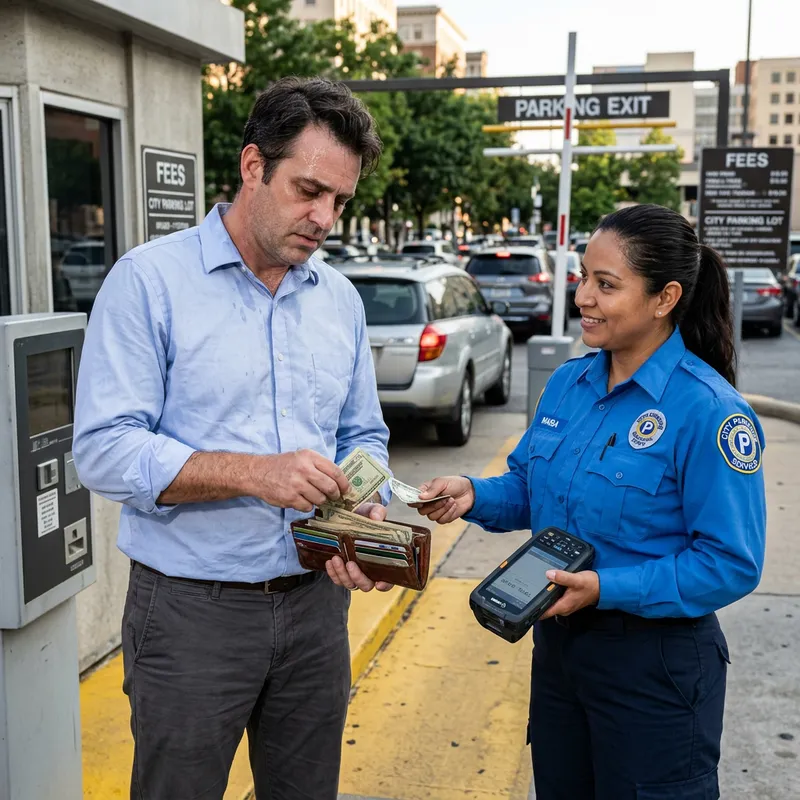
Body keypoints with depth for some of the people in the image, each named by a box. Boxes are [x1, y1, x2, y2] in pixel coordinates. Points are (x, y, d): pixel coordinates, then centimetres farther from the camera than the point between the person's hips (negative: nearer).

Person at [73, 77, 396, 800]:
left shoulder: (341, 299, 7)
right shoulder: (150, 281, -10)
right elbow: (105, 450, -17)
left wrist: (369, 515, -7)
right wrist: (255, 474, -26)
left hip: (315, 602, 5)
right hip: (191, 608, -5)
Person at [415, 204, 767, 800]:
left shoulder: (708, 411, -20)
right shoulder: (568, 383, 1)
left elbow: (731, 565, -19)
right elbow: (528, 488, 12)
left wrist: (606, 589, -26)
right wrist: (475, 495, -9)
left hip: (655, 661, -6)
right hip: (559, 640, 7)